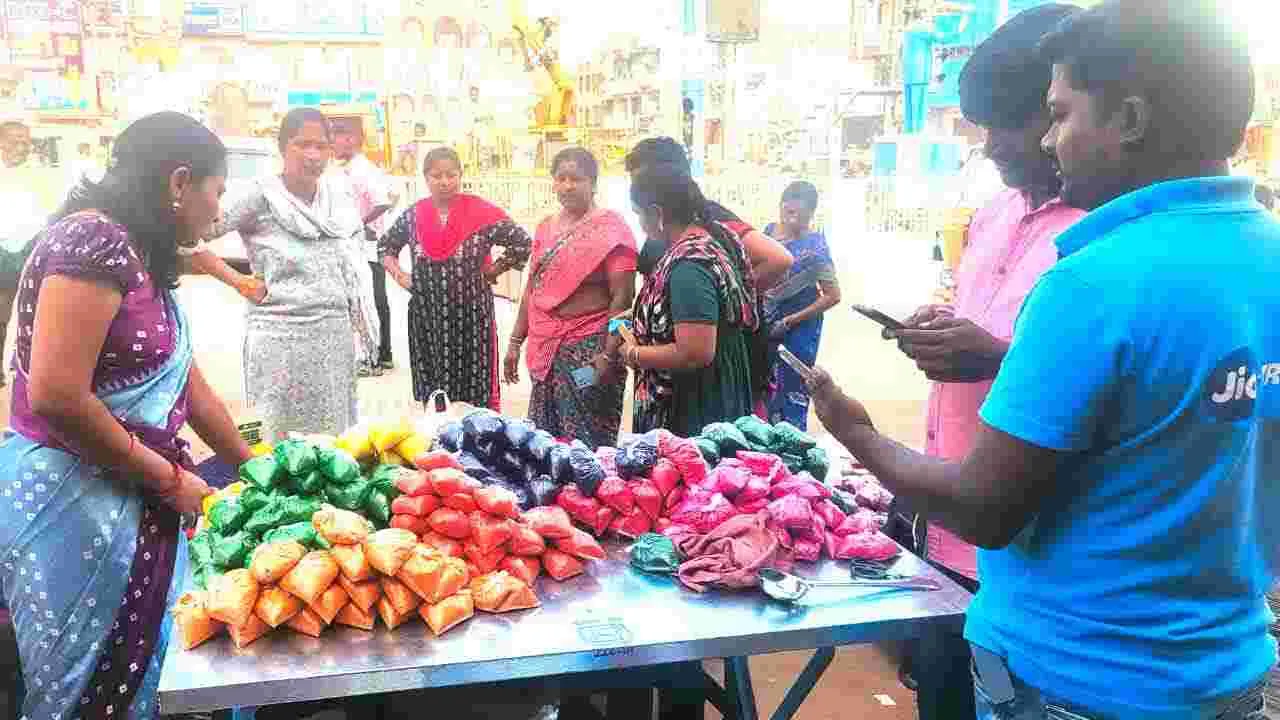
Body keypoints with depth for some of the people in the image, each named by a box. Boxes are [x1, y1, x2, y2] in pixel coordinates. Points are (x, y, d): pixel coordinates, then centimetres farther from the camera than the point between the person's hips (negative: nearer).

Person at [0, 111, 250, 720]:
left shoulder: (141, 258, 12)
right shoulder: (94, 242, -19)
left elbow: (190, 386, 18)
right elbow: (55, 397, -25)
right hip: (71, 498, -9)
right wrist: (168, 479, -15)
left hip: (124, 500, 9)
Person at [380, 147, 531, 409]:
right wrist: (398, 275, 6)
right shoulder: (413, 215, 4)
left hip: (471, 314, -3)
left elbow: (522, 243, -6)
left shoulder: (481, 212, -8)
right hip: (426, 316, 3)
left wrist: (492, 271, -4)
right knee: (431, 389, 9)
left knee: (473, 387, 1)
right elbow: (385, 246, 20)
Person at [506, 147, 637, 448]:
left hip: (589, 349, -6)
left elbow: (622, 296, -12)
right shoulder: (545, 228, 13)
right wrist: (515, 342, 16)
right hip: (546, 348, 6)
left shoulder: (610, 228, -7)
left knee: (588, 441, -3)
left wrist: (609, 354, -19)